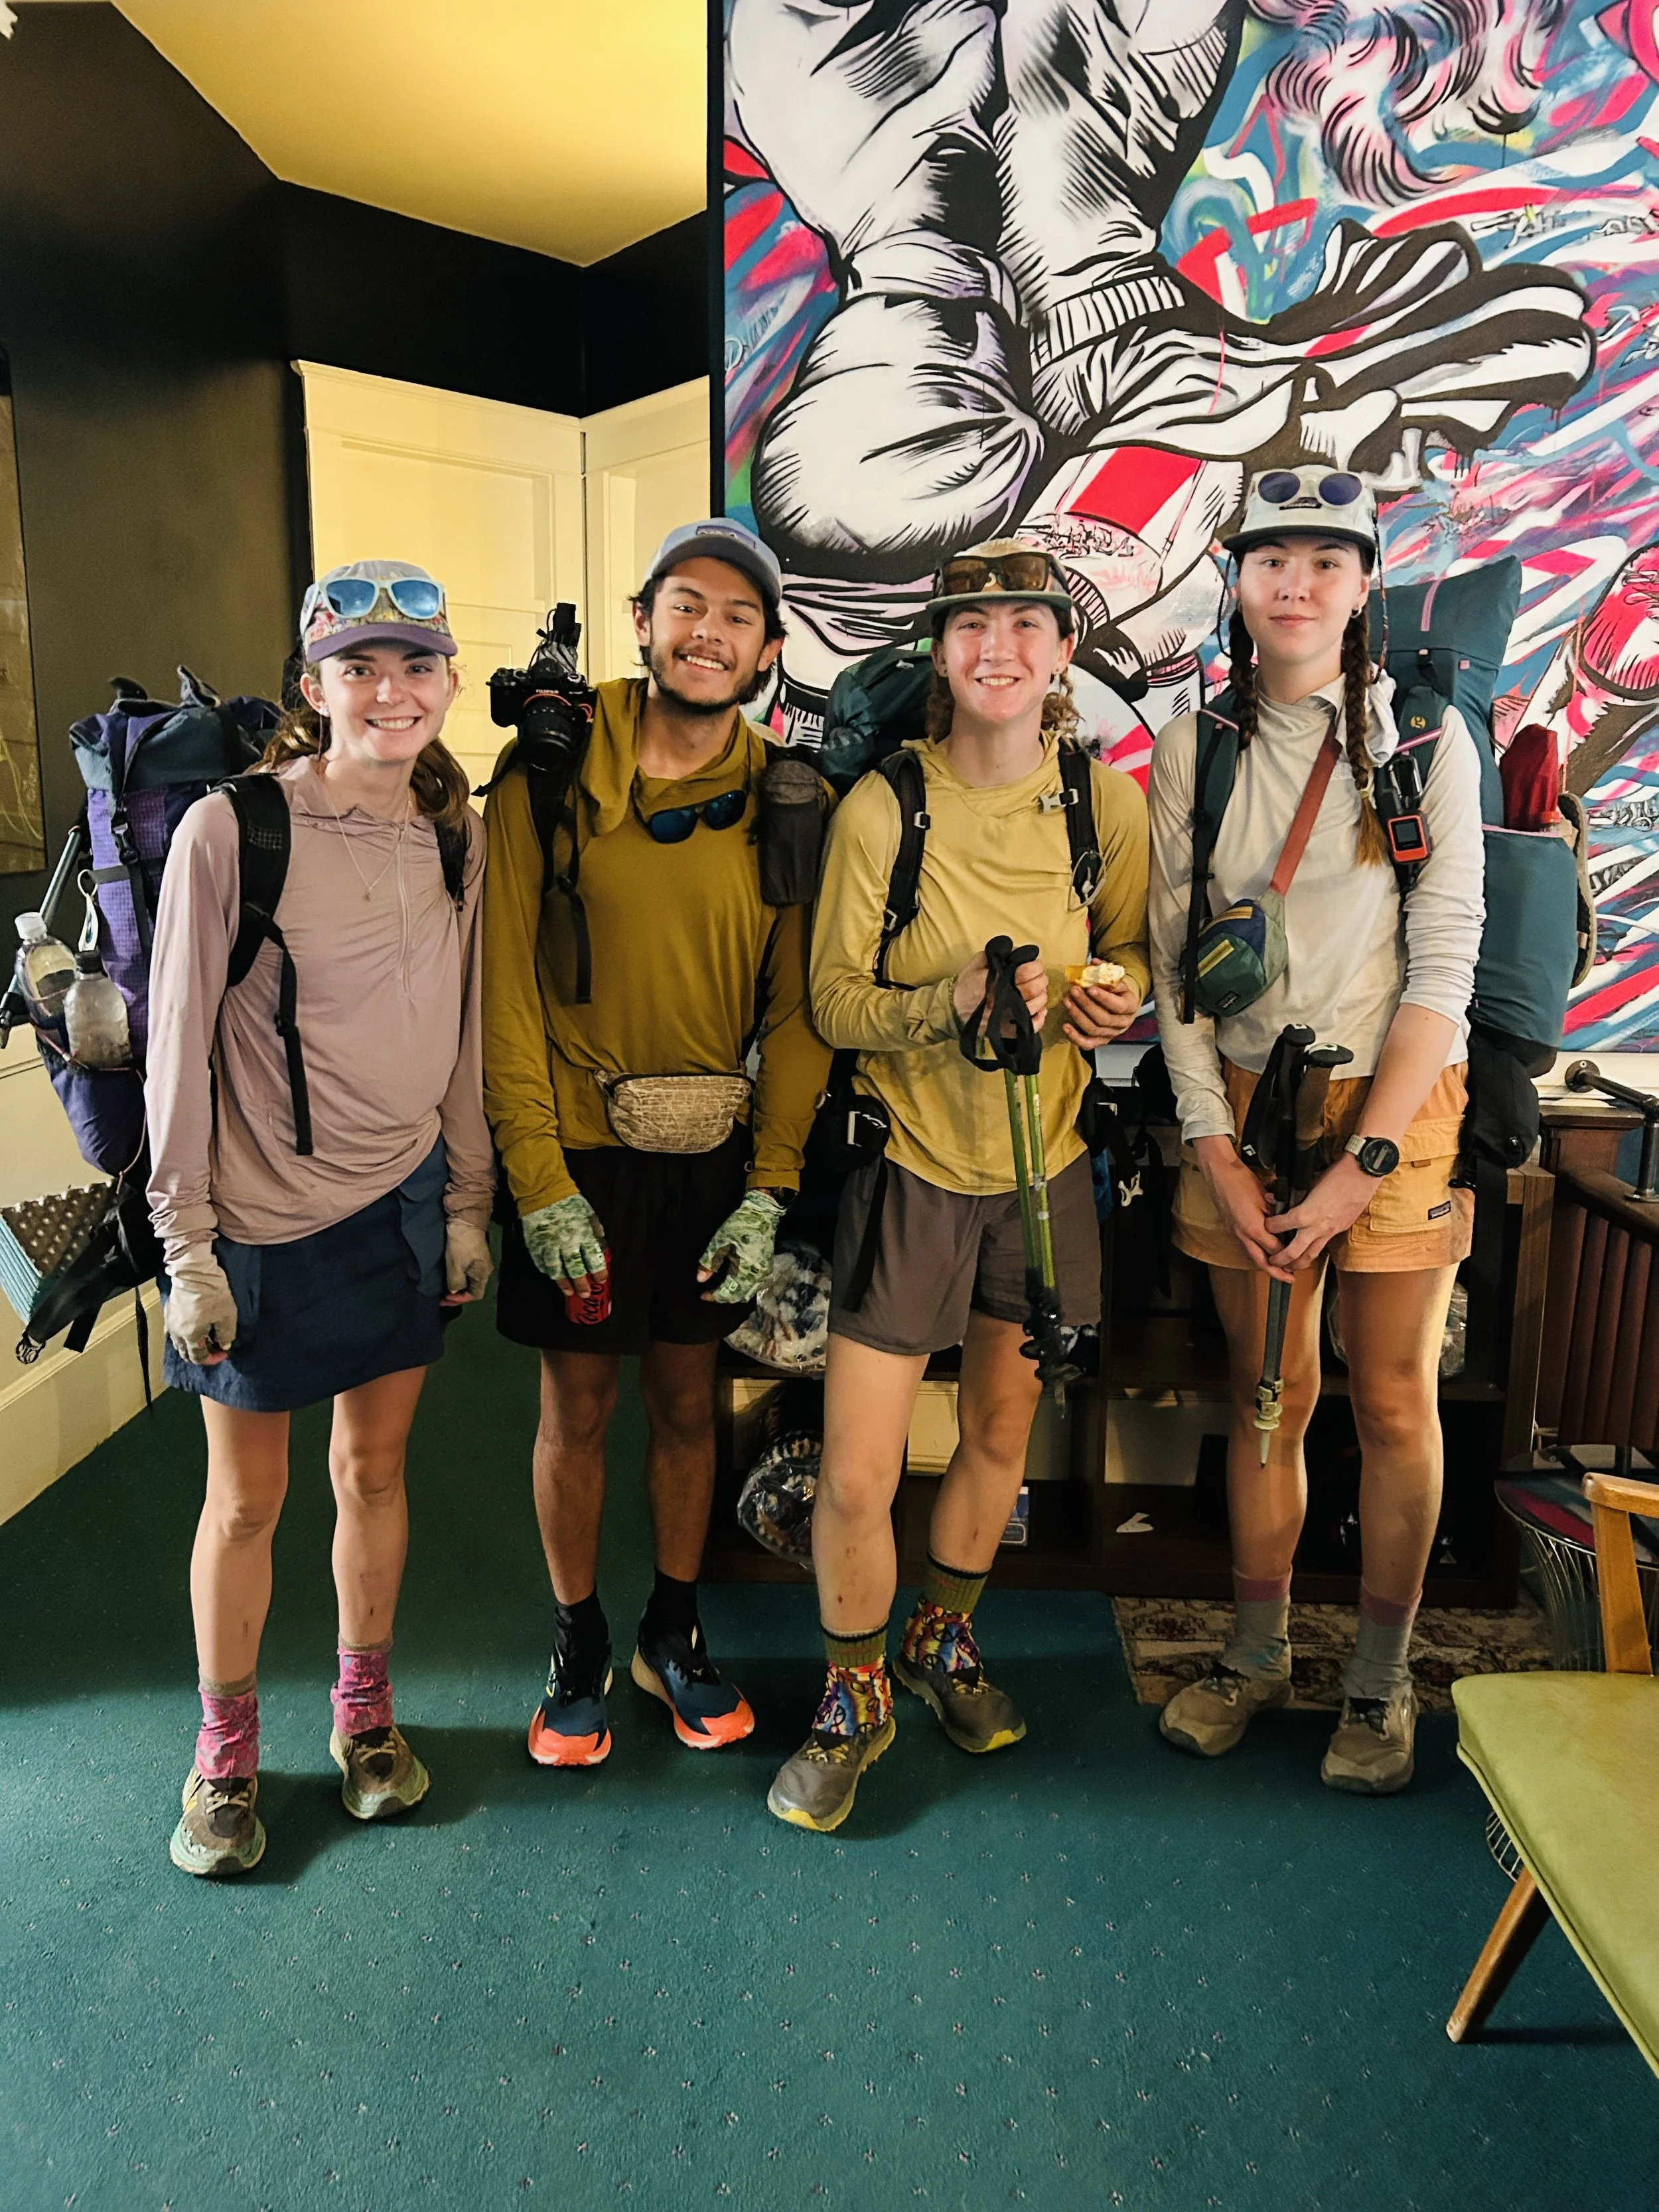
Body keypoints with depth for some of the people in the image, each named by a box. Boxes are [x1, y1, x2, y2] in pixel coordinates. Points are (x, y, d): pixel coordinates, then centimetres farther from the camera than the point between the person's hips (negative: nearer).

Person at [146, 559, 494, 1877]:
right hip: (263, 1220, -4)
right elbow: (180, 1046, -10)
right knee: (247, 1498, 10)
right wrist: (185, 1242, -10)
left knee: (375, 1469, 16)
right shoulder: (230, 829, -13)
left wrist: (469, 1203, 8)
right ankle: (226, 1754, 33)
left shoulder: (454, 836, 3)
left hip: (404, 1206, 4)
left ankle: (365, 1717, 37)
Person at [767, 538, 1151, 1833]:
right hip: (909, 1163, -3)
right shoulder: (880, 807, -11)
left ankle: (945, 1641, 47)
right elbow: (833, 1002, -9)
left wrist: (1115, 992, -13)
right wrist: (954, 998, -27)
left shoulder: (1109, 805, -3)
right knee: (855, 1475, -2)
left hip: (1044, 1164, 3)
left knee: (1002, 1433, 19)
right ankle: (857, 1699, 27)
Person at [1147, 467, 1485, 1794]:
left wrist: (1363, 1162, -15)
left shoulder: (1425, 736, -4)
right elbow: (1173, 960, 1)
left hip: (1396, 1103, -1)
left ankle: (1381, 1682, 26)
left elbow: (1444, 963, -8)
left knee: (1395, 1402, 6)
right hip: (1243, 1101, 2)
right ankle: (1257, 1657, 29)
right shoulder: (1195, 746, 3)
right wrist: (1215, 1155, -6)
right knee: (1266, 1395, 10)